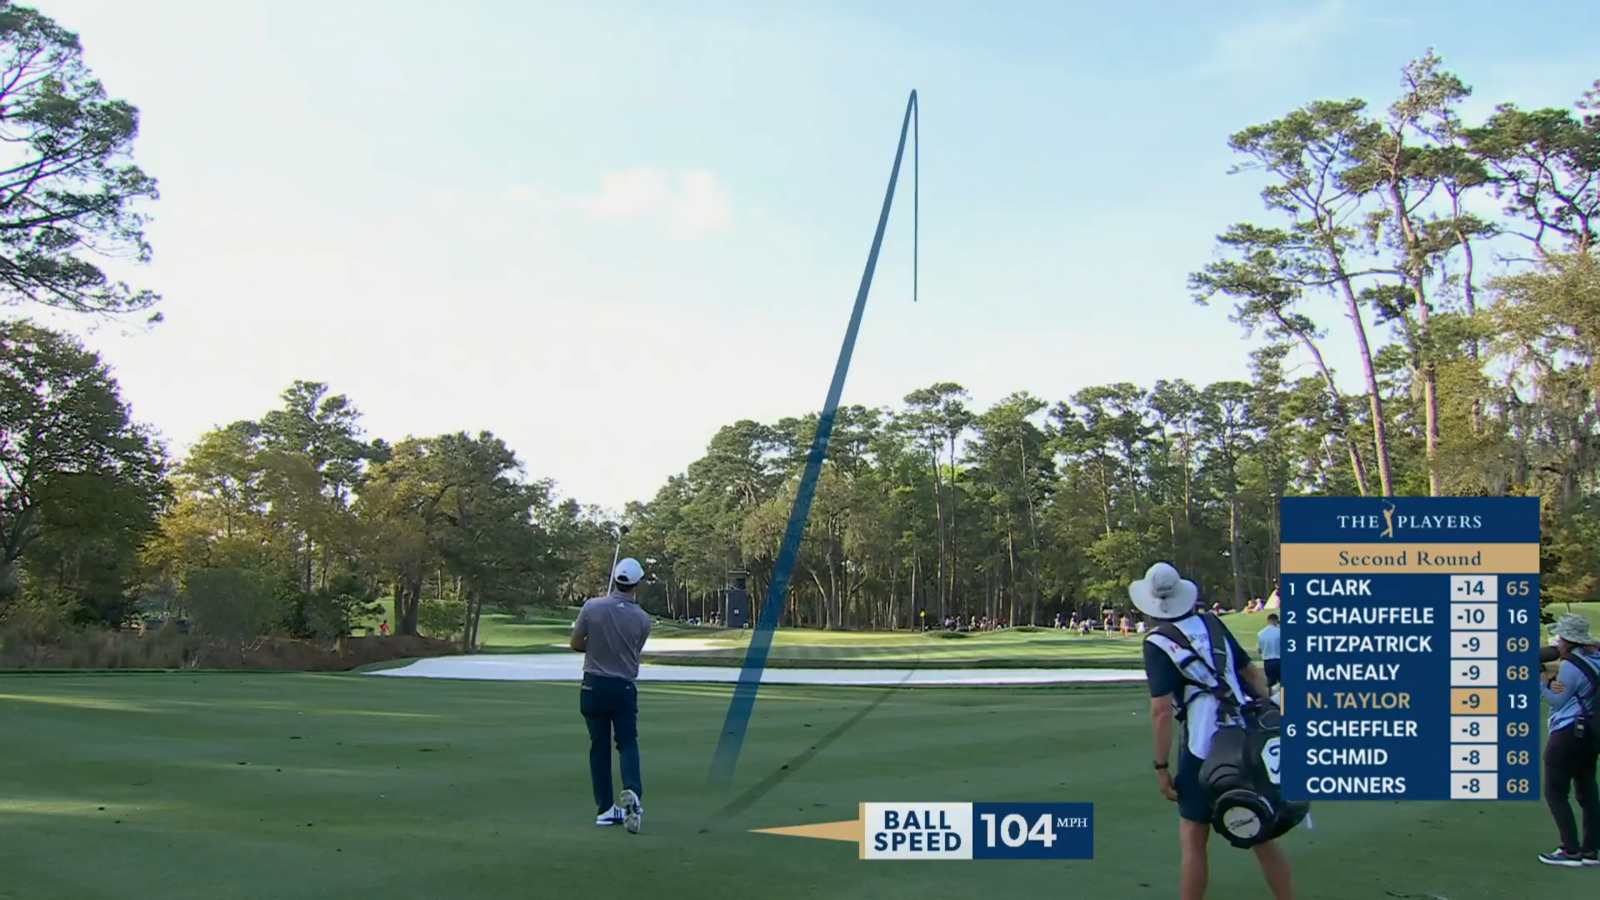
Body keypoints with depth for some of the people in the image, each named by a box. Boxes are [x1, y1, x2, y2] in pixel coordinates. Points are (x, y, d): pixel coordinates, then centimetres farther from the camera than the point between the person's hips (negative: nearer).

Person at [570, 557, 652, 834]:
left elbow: (576, 643, -1)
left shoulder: (592, 607, -9)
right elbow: (634, 652, 6)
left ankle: (606, 809, 10)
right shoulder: (643, 619, -6)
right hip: (624, 687, 0)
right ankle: (632, 792, -19)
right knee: (628, 743, 7)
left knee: (599, 746, 9)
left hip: (594, 685, 1)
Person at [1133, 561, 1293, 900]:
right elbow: (1253, 672, 12)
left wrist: (1161, 767, -10)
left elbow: (1161, 710, -14)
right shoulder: (1212, 624, 10)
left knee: (1193, 839, 6)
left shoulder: (1158, 642, -7)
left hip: (1202, 749, -5)